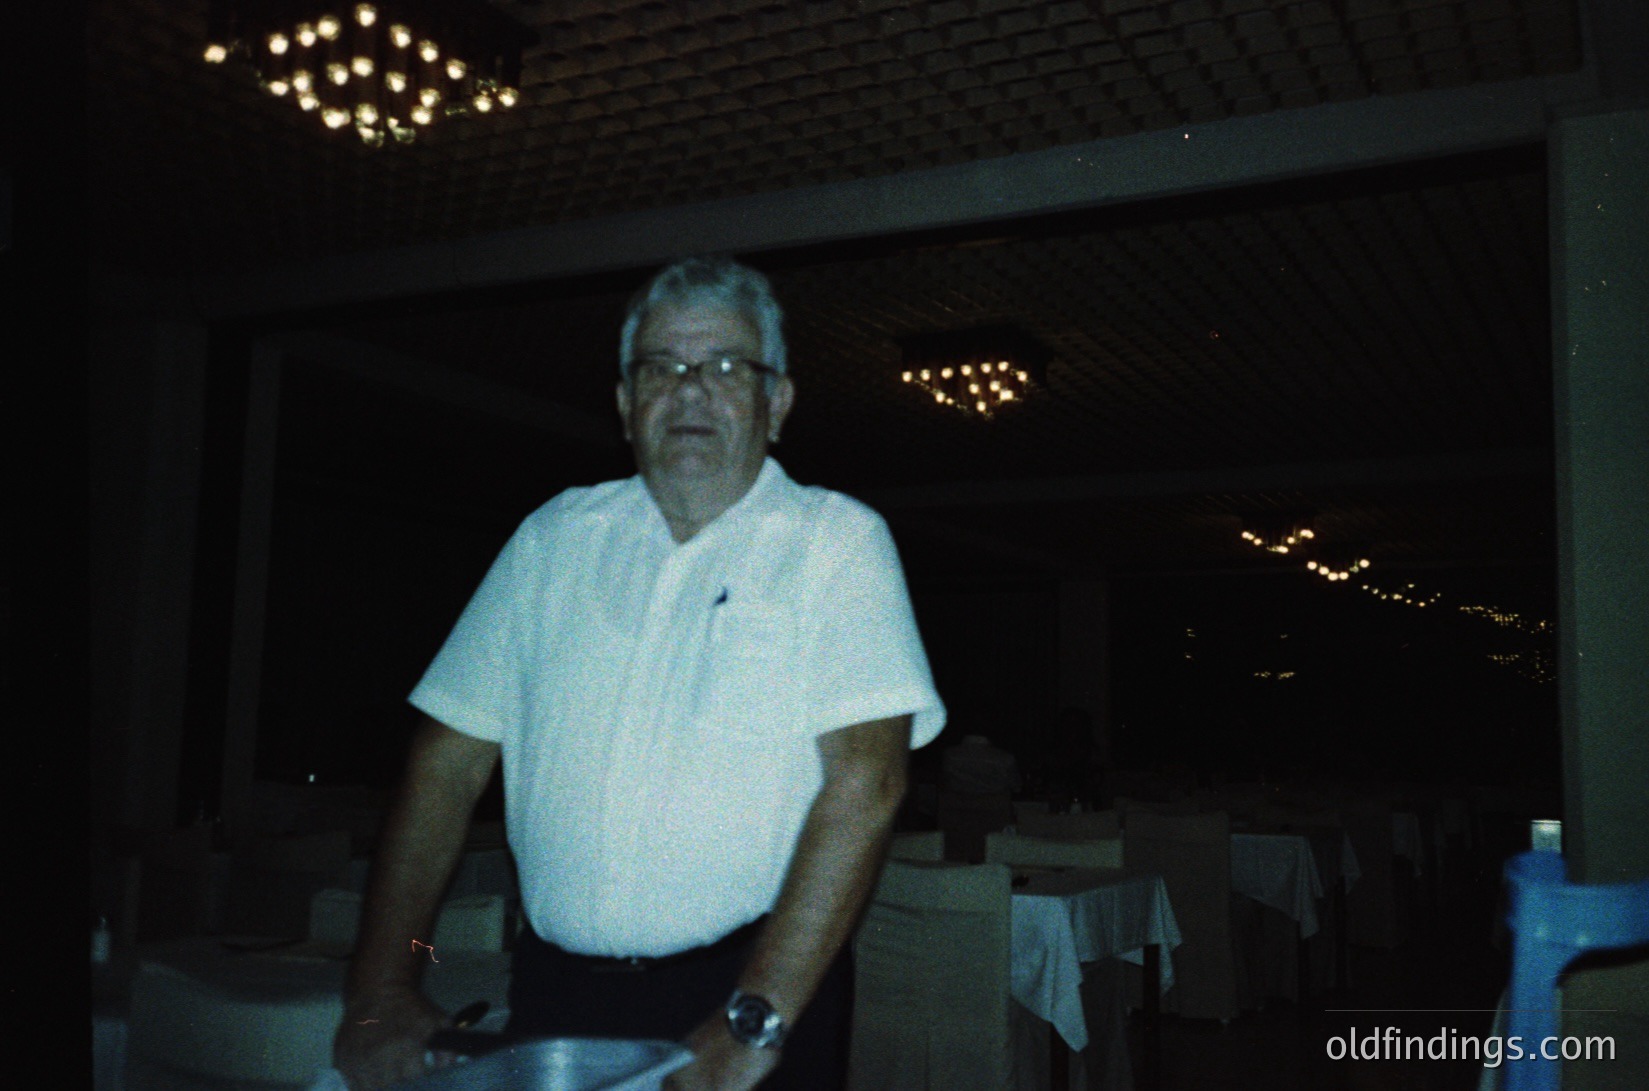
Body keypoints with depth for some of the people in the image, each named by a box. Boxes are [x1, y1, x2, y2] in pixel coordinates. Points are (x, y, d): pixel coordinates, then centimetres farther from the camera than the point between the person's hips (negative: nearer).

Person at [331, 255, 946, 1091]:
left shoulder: (837, 541, -6)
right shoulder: (555, 537, 5)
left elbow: (865, 779, -16)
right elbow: (449, 763, 5)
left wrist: (752, 1023, -21)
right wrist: (381, 990, -4)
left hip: (751, 983, -3)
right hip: (555, 989, 4)